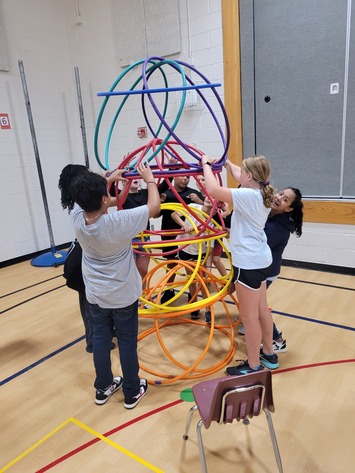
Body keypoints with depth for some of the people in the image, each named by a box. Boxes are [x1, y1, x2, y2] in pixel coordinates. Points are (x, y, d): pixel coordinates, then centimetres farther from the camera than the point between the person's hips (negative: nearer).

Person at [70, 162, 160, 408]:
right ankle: (132, 392, 29)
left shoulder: (77, 218, -15)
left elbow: (87, 199, 10)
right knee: (127, 342, 11)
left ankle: (103, 388, 37)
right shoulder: (118, 221, -30)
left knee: (100, 339, 19)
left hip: (95, 294, 5)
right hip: (123, 294, -5)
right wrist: (149, 179, -3)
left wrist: (111, 179, 15)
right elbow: (155, 206, -17)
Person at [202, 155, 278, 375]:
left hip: (248, 262, -10)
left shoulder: (248, 195, -22)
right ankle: (269, 354, 36)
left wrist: (206, 164, -12)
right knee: (261, 309, 21)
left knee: (249, 316, 2)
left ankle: (253, 366, 17)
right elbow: (238, 175, 24)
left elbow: (213, 189, -27)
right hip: (260, 259, 10)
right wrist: (225, 162, 31)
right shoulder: (261, 192, 5)